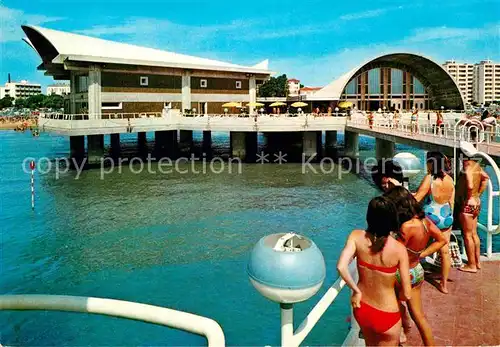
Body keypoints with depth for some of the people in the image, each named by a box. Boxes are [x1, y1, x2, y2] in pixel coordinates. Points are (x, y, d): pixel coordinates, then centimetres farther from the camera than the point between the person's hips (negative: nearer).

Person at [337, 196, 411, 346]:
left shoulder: (356, 236, -16)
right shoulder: (399, 248, -22)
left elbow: (341, 267, -26)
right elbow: (407, 294, -17)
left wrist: (356, 291, -10)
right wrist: (396, 296, 6)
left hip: (361, 308, 3)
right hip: (387, 315, -3)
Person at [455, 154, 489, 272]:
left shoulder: (467, 167, -21)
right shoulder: (477, 166, 5)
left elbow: (470, 186, -33)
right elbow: (486, 178, 20)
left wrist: (468, 198, -15)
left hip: (467, 204, -8)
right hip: (476, 203, 8)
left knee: (467, 235, 1)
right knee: (474, 234, 17)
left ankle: (471, 265, 9)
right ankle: (477, 262, 27)